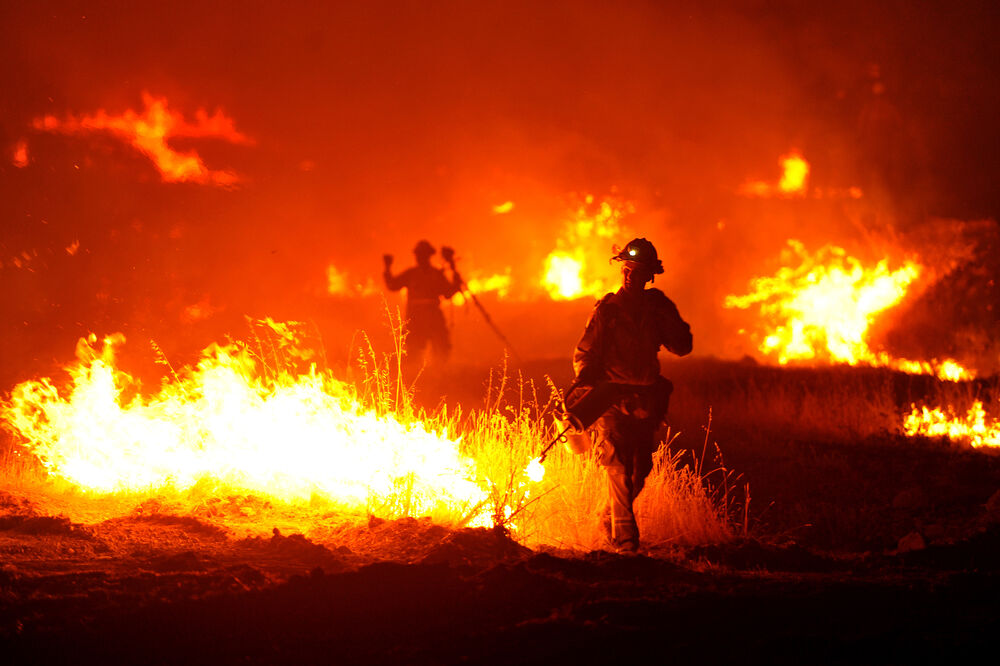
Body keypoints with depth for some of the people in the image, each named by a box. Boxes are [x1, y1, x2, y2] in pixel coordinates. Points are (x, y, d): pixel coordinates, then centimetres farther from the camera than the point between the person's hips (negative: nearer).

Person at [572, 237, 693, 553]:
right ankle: (625, 537, -13)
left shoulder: (657, 308, 8)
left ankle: (609, 521, 31)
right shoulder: (607, 310, 0)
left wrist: (666, 316, -11)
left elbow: (682, 347, 3)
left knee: (640, 470, 9)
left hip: (645, 402, 4)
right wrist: (585, 381, -19)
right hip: (611, 399, -4)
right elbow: (585, 353, 0)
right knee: (619, 469, -13)